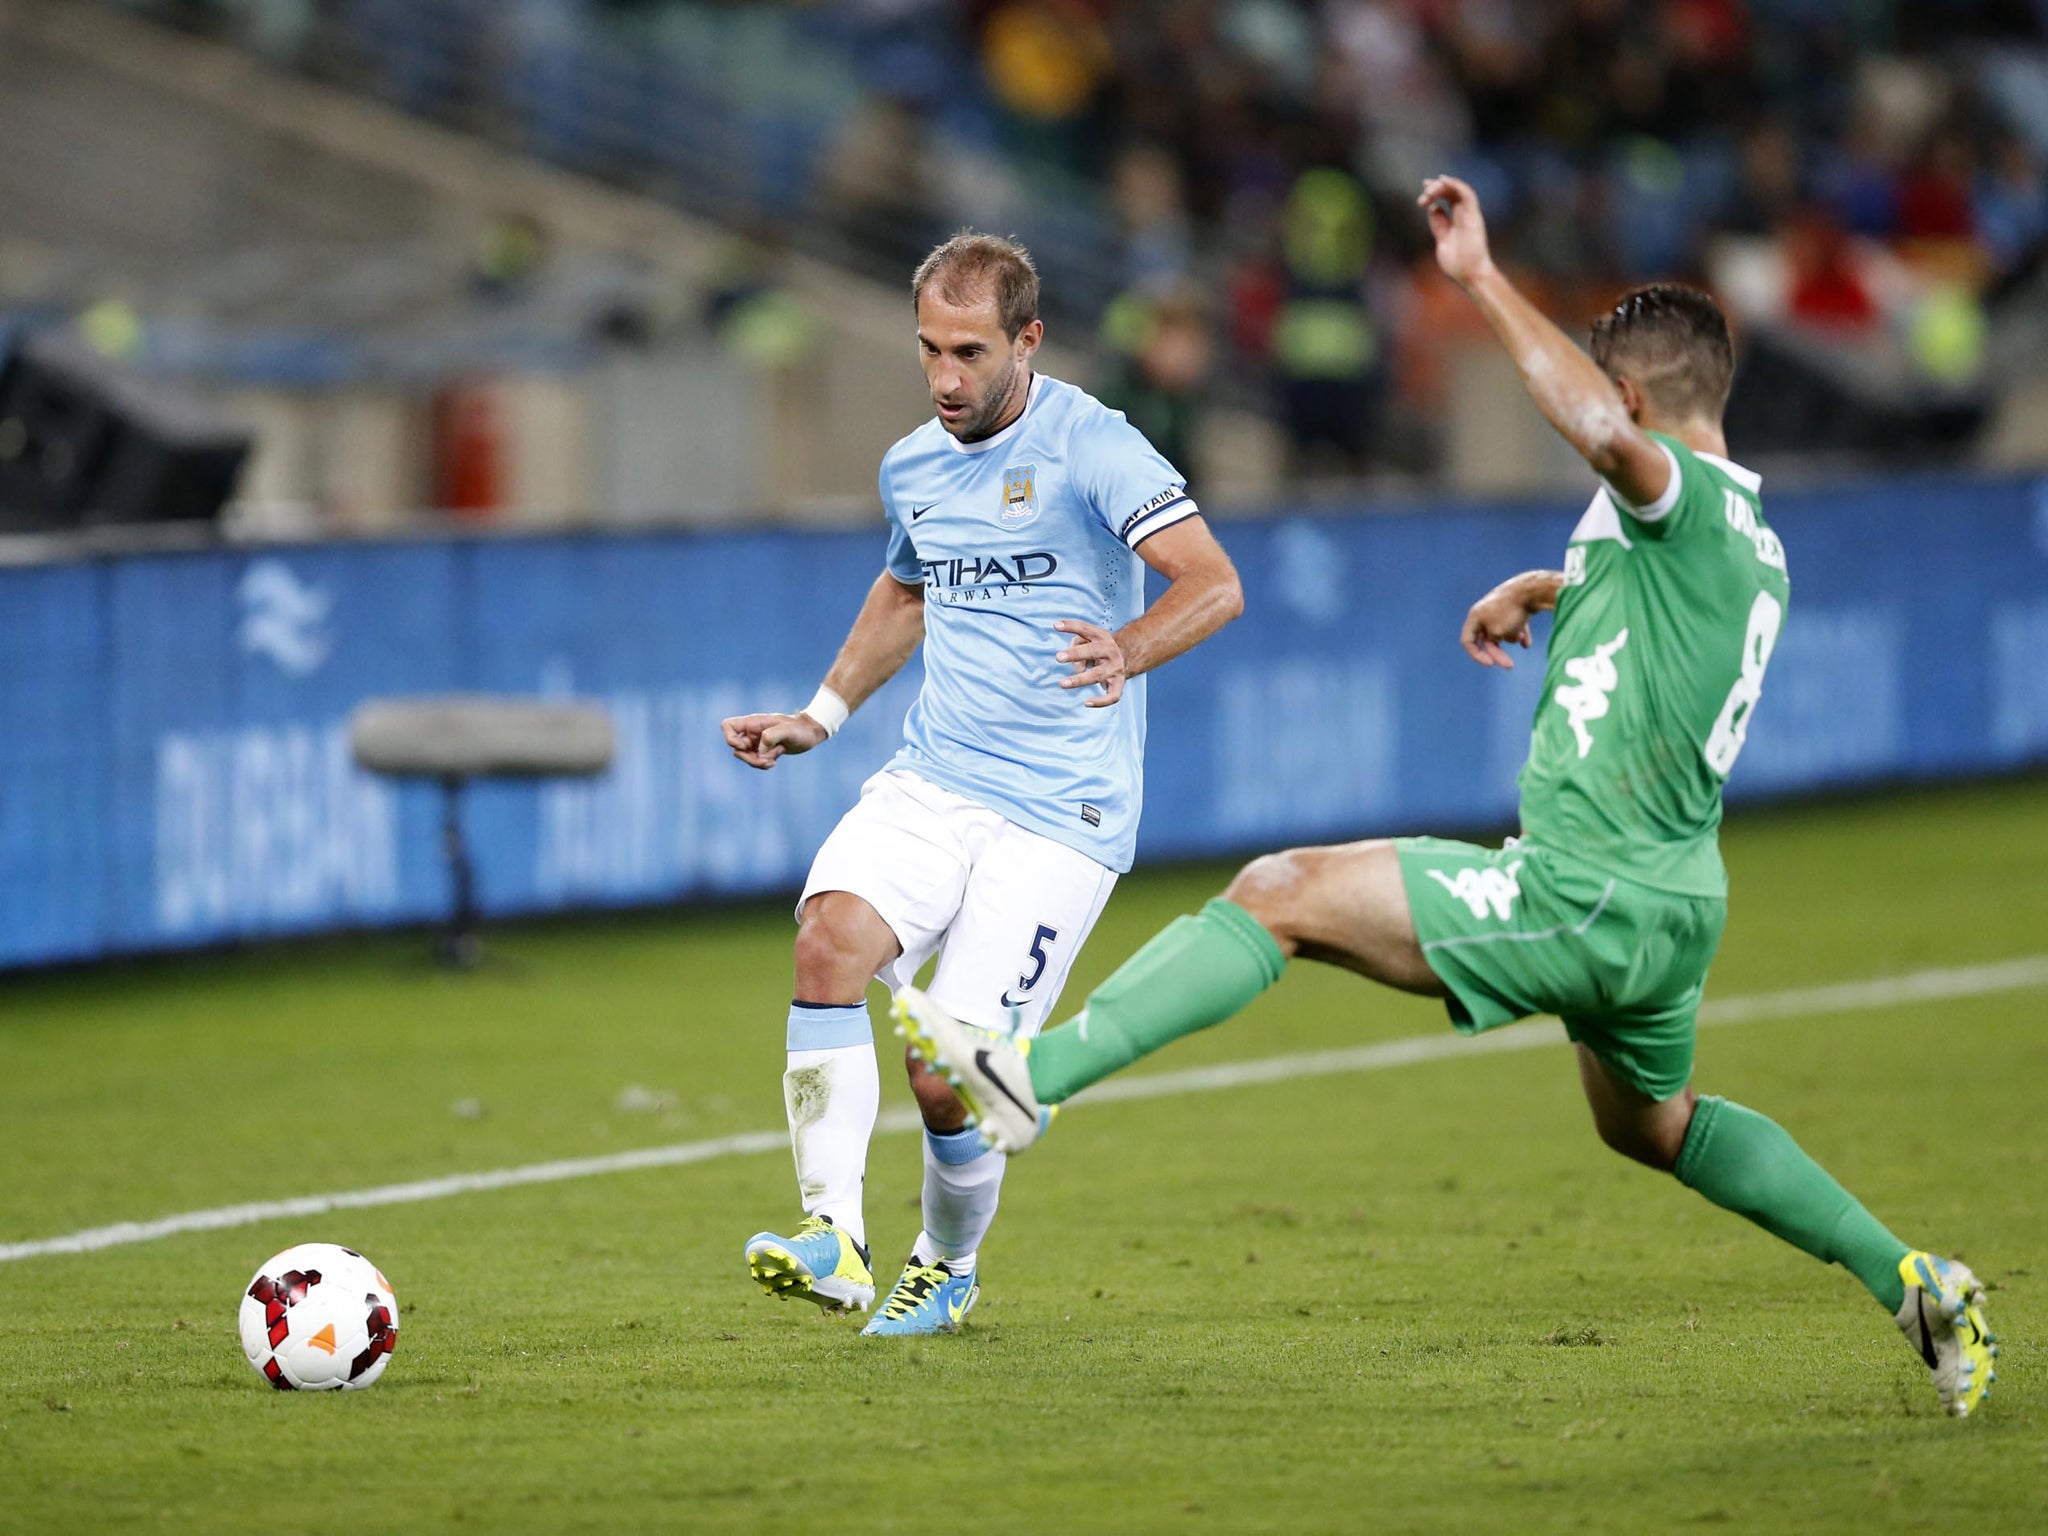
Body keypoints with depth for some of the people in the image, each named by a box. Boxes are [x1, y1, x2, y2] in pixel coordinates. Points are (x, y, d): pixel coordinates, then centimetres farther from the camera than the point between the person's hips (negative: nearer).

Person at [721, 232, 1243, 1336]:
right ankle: (833, 1239, -28)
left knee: (948, 1074, -11)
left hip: (1060, 812, -6)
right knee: (829, 936, -25)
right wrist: (821, 715, 24)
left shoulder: (1089, 446, -10)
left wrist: (1128, 648, -40)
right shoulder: (911, 468, 12)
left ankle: (948, 1267, 20)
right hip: (932, 780, 6)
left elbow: (1213, 585, -21)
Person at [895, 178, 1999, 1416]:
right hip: (1669, 905, 10)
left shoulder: (1690, 499, -13)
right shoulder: (1751, 544, 17)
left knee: (1283, 893, -9)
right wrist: (1543, 589, 35)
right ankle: (1911, 1280, 28)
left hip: (1582, 896, -10)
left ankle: (1037, 1078, -16)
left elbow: (1604, 430, -38)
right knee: (1651, 1124, 31)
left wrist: (1483, 280, -32)